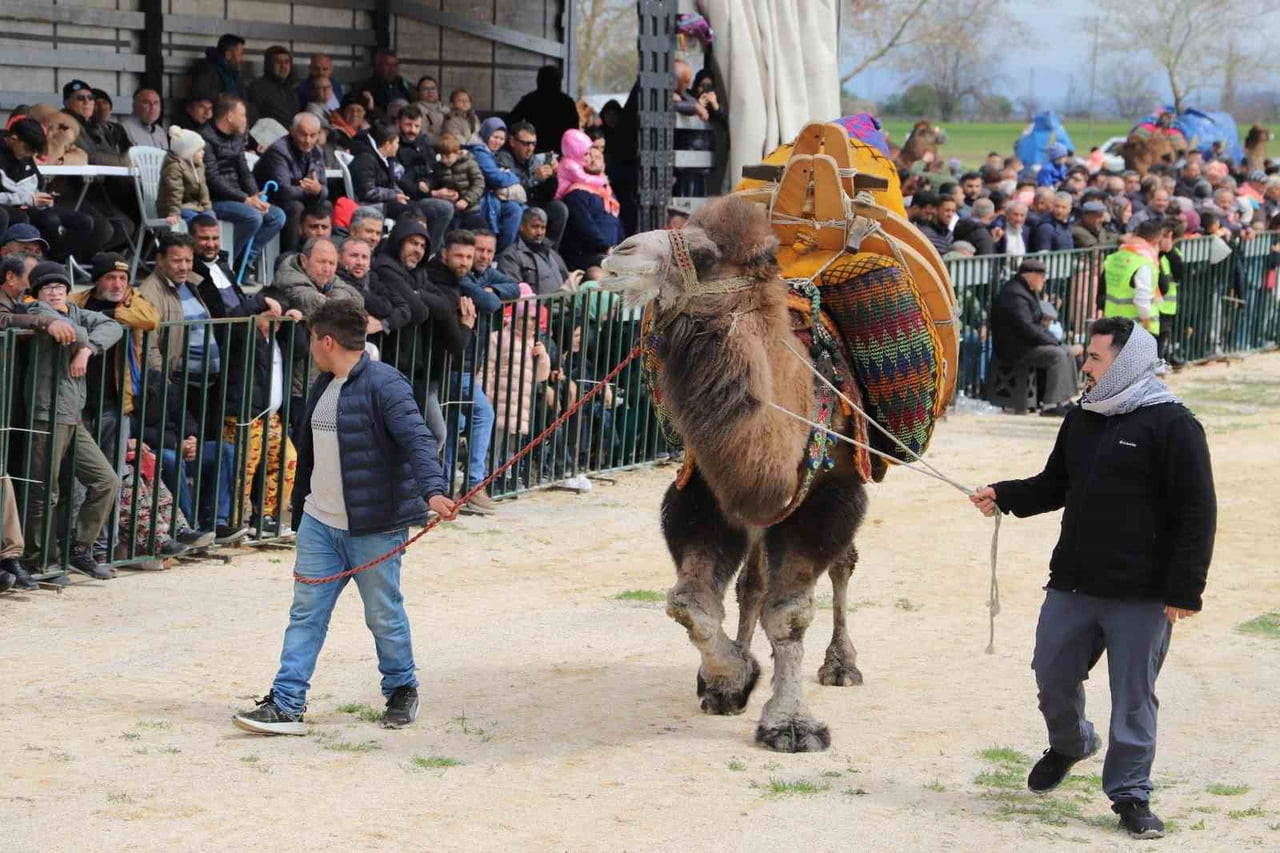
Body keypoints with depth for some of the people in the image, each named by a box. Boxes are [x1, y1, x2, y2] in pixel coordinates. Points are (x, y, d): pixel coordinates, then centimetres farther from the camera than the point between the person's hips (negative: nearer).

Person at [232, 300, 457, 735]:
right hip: (319, 523, 8)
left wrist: (433, 490, -42)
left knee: (384, 615, 6)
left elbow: (417, 439, -26)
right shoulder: (324, 385, 13)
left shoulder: (384, 384, -15)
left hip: (373, 527, -7)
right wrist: (301, 509, 27)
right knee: (306, 613, 2)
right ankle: (286, 704, 0)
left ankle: (402, 690, 27)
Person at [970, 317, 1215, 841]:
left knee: (1133, 696, 1)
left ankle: (1130, 793, 11)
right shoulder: (1081, 421, 12)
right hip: (1073, 583, 7)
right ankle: (1069, 744, 41)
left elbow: (1197, 513, -11)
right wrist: (1004, 496, 4)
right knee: (1052, 673, 13)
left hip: (1141, 597, -6)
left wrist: (1184, 591, -14)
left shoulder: (1171, 425, -10)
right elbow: (1054, 486, 23)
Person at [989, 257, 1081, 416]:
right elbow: (1026, 328, -26)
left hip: (1026, 344, 11)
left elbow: (1037, 325, 21)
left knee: (1068, 353, 6)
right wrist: (1052, 342, -19)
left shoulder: (1029, 293, 18)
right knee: (1057, 354, -24)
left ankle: (1065, 400, 4)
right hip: (1015, 350, -11)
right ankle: (1051, 405, -24)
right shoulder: (1015, 295, -18)